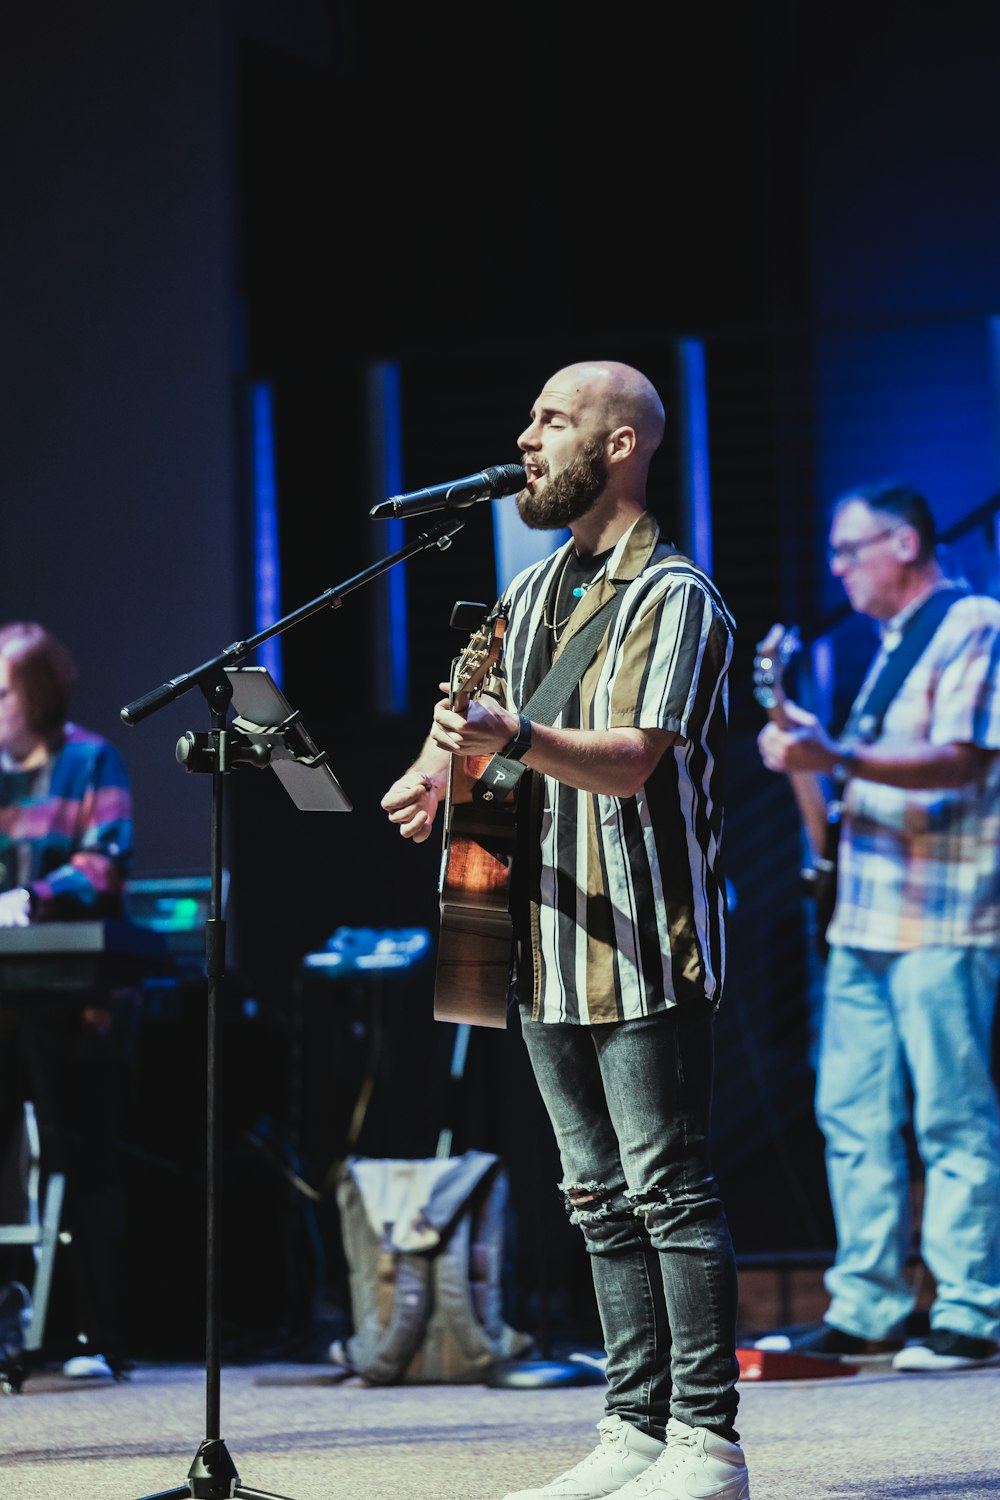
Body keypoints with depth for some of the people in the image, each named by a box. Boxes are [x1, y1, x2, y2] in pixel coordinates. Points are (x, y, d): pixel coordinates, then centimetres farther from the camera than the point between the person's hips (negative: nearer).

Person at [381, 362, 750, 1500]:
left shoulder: (674, 598, -10)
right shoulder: (533, 590, 16)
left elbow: (633, 758, -22)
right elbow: (471, 699, 29)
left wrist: (514, 738, -38)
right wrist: (441, 765, 7)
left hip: (647, 946, -8)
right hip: (548, 943, 8)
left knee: (670, 1191, -7)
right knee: (602, 1202, 10)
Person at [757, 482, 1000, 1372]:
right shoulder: (893, 645, 21)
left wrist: (835, 758, -28)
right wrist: (810, 746, 15)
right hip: (868, 917, 9)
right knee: (853, 1115, 6)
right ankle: (867, 1311, 9)